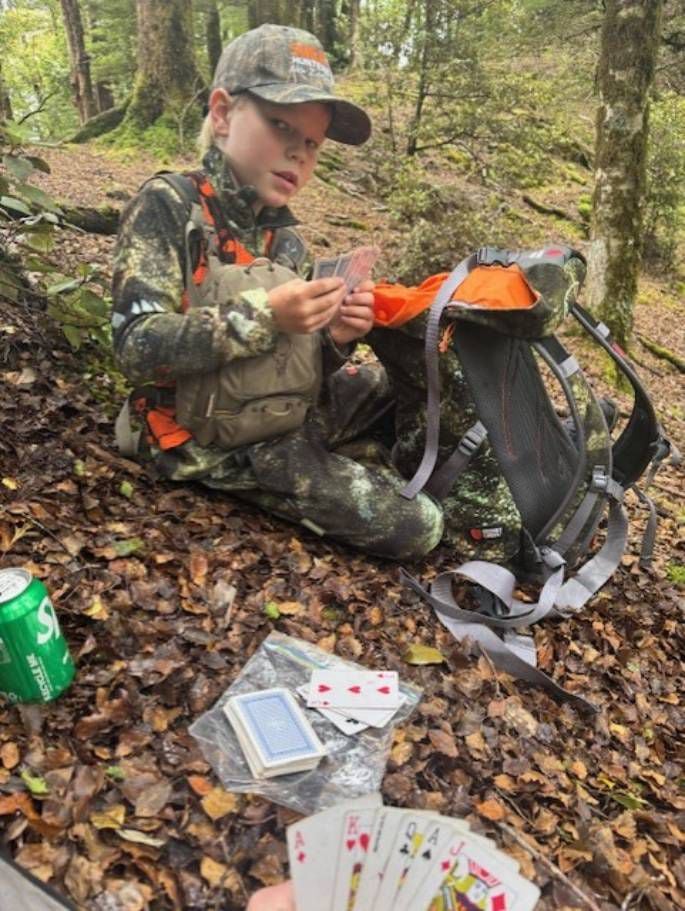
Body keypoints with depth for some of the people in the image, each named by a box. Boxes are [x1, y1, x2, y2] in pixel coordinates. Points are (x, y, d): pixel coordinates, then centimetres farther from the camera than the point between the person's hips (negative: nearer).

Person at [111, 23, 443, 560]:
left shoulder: (285, 236, 6)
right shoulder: (168, 206, -12)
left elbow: (294, 365, 10)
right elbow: (136, 349, -23)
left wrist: (334, 339, -12)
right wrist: (262, 317, -29)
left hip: (299, 414, 7)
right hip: (226, 446, -7)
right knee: (417, 527, -11)